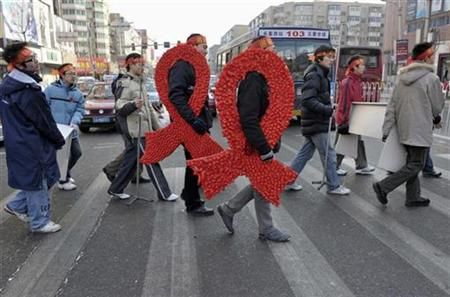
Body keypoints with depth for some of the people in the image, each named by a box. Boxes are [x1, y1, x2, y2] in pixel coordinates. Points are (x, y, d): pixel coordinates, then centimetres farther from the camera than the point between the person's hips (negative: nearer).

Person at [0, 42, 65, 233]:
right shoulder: (28, 91, -24)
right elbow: (44, 122, -18)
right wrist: (59, 140, -3)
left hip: (18, 142, 9)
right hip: (32, 146, -9)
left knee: (36, 179, 23)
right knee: (38, 181, 6)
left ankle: (17, 206, 33)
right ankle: (40, 222, 20)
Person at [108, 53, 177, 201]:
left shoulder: (140, 82, 19)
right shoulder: (125, 83, -11)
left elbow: (148, 107, 25)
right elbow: (119, 106, -19)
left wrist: (156, 126, 23)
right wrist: (133, 104, -39)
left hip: (143, 128, 9)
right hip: (135, 129, -9)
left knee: (130, 160, 13)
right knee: (152, 161, -6)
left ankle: (115, 189, 24)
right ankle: (164, 193, 1)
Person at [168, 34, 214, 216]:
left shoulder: (194, 67, 18)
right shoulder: (181, 67, -14)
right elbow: (176, 95, -28)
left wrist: (206, 119, 21)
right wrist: (193, 119, -34)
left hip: (198, 122, 10)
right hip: (190, 125, -10)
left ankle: (189, 194, 36)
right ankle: (193, 205, 12)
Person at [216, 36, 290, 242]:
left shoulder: (264, 79, 12)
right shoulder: (253, 81, -20)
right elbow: (248, 120, -28)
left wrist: (270, 144, 16)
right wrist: (264, 149, -27)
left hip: (264, 141, 10)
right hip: (256, 145, -10)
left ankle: (229, 209, 29)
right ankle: (266, 229, 23)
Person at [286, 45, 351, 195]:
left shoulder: (320, 75, 17)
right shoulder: (314, 75, -15)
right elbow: (307, 100, -24)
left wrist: (328, 108, 9)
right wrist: (327, 109, -24)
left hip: (312, 123, 10)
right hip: (316, 123, -10)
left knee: (305, 152, 14)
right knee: (328, 154, 0)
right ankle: (334, 186, 12)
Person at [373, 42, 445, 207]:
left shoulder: (402, 77, 6)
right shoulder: (431, 78, -13)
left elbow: (392, 105, 3)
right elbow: (437, 107, -5)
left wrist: (386, 128, 3)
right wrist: (432, 116, 17)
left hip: (404, 129, 8)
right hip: (420, 130, -8)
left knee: (412, 162, 16)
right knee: (416, 165, 1)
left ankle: (413, 197, 23)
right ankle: (383, 187, -5)